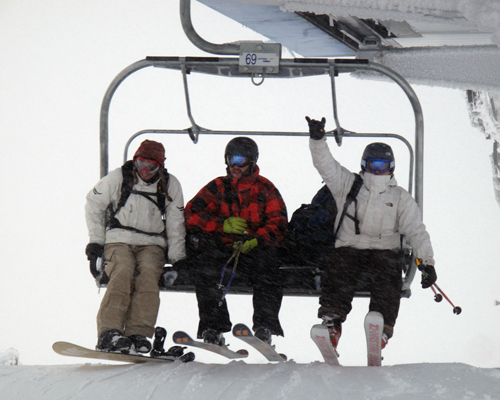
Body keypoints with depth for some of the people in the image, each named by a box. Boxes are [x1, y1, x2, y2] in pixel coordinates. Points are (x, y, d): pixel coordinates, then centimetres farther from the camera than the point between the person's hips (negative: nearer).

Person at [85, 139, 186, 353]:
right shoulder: (118, 178, 1)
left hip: (151, 245, 1)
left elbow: (175, 225, 12)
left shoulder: (170, 185, 5)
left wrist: (177, 258, 4)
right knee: (123, 273, -32)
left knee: (148, 274, -31)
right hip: (119, 240, -1)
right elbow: (93, 205, 12)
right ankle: (109, 333, -42)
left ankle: (138, 334, -37)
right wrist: (96, 240, 7)